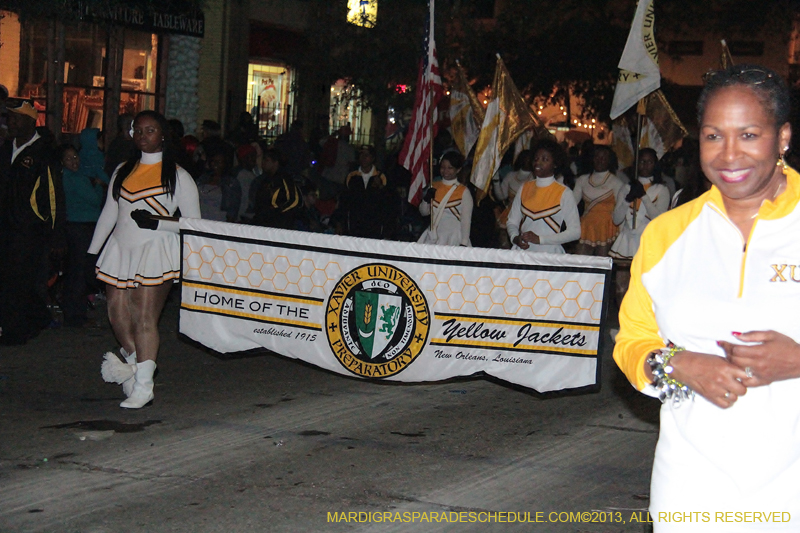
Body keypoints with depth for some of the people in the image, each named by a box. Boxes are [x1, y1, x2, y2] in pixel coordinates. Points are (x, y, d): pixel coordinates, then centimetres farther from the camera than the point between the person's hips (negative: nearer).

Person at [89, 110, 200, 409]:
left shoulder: (177, 176, 1)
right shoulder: (123, 171, 16)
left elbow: (194, 222, -1)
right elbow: (109, 213, 20)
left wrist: (157, 223, -14)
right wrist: (92, 250, 15)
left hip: (156, 250, -5)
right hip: (121, 247, 5)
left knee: (145, 318, -10)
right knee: (117, 313, 3)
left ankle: (143, 387, -5)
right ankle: (134, 364, 27)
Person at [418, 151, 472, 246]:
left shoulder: (464, 192, -2)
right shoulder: (434, 187, 12)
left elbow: (466, 220, -5)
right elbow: (423, 212, 17)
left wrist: (463, 244, -13)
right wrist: (426, 199, -3)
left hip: (453, 239, -4)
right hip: (433, 237, 4)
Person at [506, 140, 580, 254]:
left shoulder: (564, 193, 2)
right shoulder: (525, 188, 15)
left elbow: (575, 232, -3)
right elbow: (512, 221, 19)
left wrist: (539, 239, -11)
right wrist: (515, 238, -4)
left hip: (549, 253, -3)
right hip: (522, 251, 3)